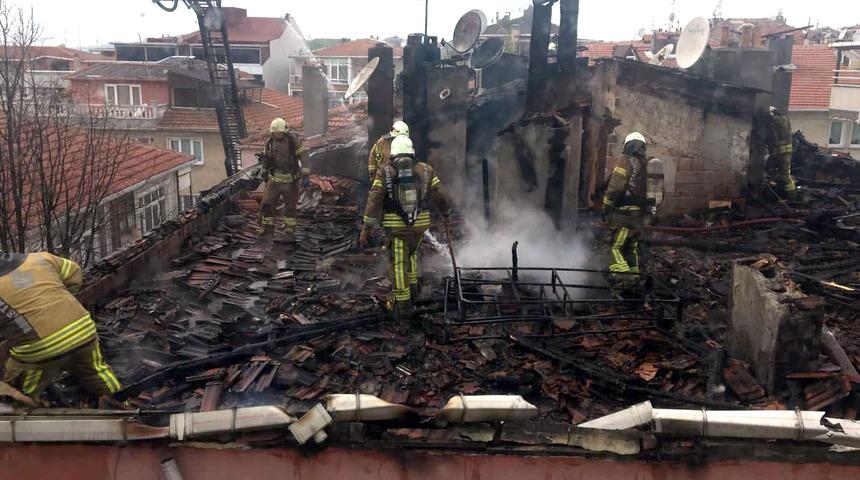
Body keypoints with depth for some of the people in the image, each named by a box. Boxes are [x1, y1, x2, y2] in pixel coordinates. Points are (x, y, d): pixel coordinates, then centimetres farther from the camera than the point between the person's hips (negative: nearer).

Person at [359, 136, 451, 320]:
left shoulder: (385, 171, -6)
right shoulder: (425, 170, -1)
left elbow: (374, 200, -10)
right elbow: (441, 196, 5)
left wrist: (365, 229, -6)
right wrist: (446, 214, 23)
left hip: (395, 226, -2)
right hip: (420, 223, 2)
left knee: (398, 263, 6)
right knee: (412, 252, 29)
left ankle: (403, 304, 8)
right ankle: (412, 285, 33)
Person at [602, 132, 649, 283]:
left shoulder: (627, 163, -10)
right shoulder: (648, 166, 11)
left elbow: (614, 188, -17)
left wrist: (606, 208, -6)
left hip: (624, 214, -7)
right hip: (640, 215, 7)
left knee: (615, 246, -6)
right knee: (632, 248, 17)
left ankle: (623, 275, -19)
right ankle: (634, 277, 22)